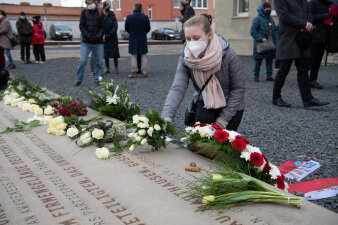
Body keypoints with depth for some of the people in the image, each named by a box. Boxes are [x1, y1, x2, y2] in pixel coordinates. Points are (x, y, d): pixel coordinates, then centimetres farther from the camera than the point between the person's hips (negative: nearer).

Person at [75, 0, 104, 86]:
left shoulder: (100, 13, 5)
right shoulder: (84, 12, 5)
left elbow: (102, 27, 2)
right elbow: (81, 26, 2)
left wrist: (98, 36, -13)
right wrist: (87, 36, -12)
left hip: (98, 42, 1)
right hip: (85, 42, -1)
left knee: (99, 62, 3)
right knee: (82, 61, -5)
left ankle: (98, 79, 15)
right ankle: (78, 80, 5)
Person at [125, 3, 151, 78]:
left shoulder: (129, 17, -8)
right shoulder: (145, 17, -8)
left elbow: (126, 28, 2)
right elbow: (148, 29, 2)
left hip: (133, 40, 0)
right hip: (143, 39, 0)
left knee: (133, 57, 7)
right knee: (143, 56, 8)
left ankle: (134, 73, 6)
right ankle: (144, 73, 8)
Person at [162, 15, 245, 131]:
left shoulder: (228, 55, -26)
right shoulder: (185, 58, -18)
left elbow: (239, 88, -16)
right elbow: (177, 89, -28)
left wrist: (223, 119, -18)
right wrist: (166, 117, -44)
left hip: (230, 106, -2)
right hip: (205, 104, 2)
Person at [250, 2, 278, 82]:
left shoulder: (270, 19, 16)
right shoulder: (257, 19, -6)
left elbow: (275, 30, 21)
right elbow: (253, 31, -12)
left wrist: (276, 40, 7)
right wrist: (261, 38, -20)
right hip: (260, 44, -6)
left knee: (270, 60, 7)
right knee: (258, 60, -1)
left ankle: (269, 76, 15)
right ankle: (256, 76, 11)